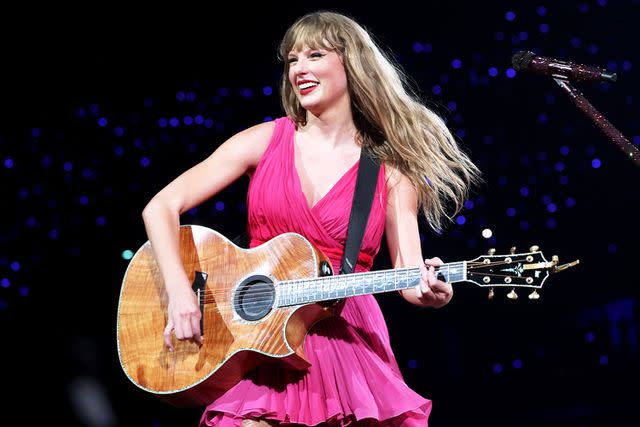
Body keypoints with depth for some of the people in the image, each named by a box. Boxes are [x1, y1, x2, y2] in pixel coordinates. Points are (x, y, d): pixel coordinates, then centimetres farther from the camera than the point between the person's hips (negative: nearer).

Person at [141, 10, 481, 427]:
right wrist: (180, 292, -13)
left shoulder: (390, 171, 3)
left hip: (348, 341, 0)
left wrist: (428, 291, -26)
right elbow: (161, 207, 0)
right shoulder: (265, 141, 3)